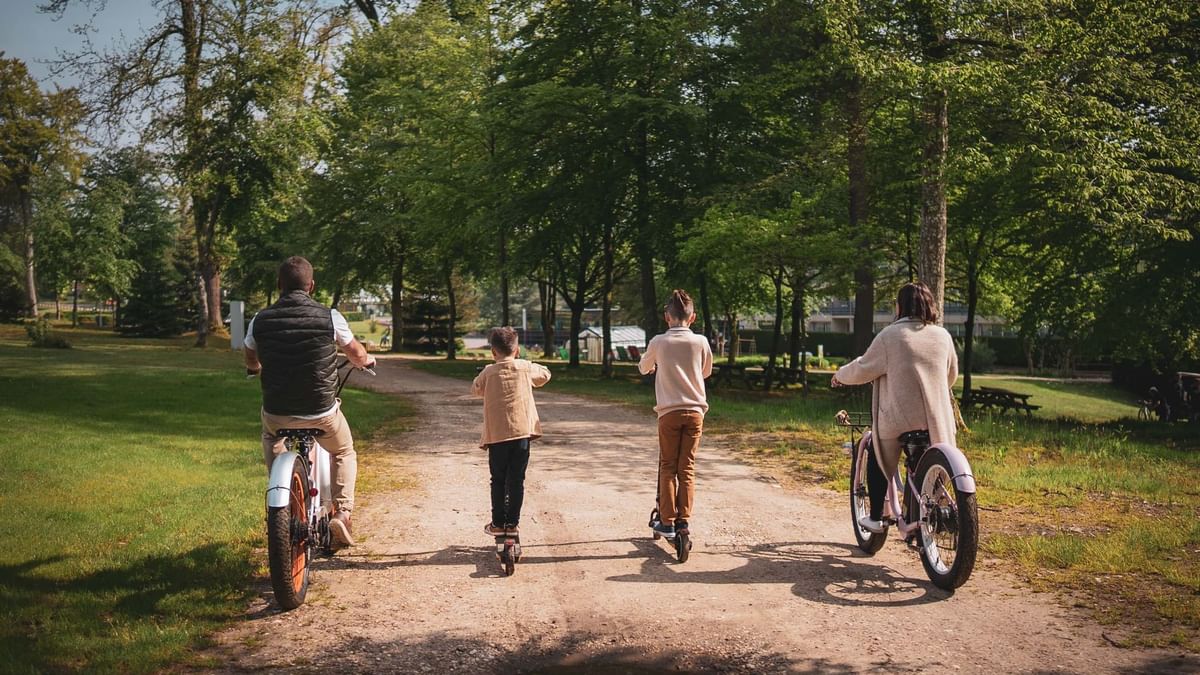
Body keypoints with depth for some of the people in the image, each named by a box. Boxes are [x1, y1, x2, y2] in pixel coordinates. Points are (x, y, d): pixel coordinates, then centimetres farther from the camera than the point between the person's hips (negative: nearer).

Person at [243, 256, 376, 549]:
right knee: (344, 453, 27)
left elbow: (251, 362, 16)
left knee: (271, 439, 37)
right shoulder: (329, 317, -10)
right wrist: (367, 359, 32)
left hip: (277, 414, 2)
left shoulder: (261, 320, -4)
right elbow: (357, 355, 7)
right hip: (322, 413, -1)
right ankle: (342, 511, 11)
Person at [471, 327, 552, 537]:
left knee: (498, 481, 9)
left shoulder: (489, 372, -2)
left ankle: (498, 523, 14)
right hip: (522, 432, 1)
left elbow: (475, 389, 15)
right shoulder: (526, 368, 2)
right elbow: (545, 374, 21)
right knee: (517, 480, 8)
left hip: (496, 435, -1)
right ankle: (513, 523, 12)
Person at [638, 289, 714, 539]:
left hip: (669, 412, -1)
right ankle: (684, 520, 9)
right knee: (687, 468, 9)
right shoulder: (700, 342, 0)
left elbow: (644, 368, 14)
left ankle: (667, 521, 8)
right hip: (695, 411, 2)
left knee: (668, 468, 8)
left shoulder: (659, 342, -4)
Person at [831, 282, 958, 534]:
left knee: (878, 461, 15)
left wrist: (840, 375, 14)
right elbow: (951, 374, 20)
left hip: (897, 417, -4)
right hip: (936, 419, 4)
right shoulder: (943, 336, 7)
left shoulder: (891, 335, -8)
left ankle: (875, 518, 17)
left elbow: (863, 369, -5)